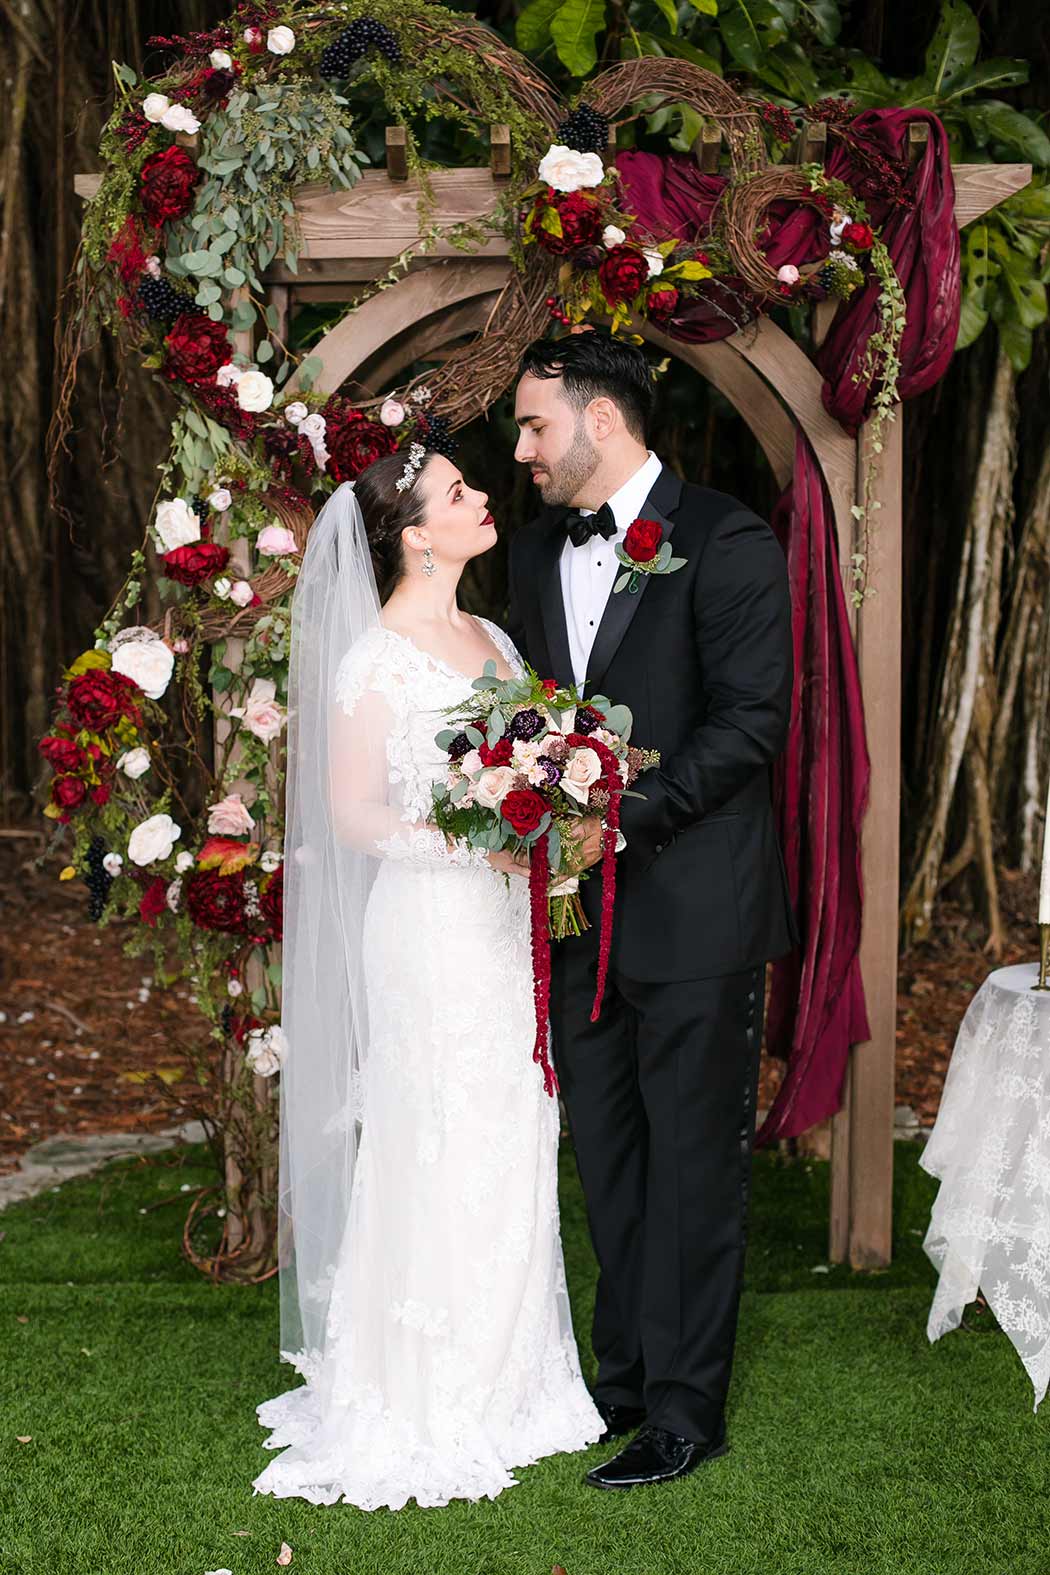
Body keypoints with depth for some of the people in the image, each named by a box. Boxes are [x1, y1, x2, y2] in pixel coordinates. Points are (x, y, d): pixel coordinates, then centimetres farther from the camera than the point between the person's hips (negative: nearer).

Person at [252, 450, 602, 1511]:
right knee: (432, 1154, -1)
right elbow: (353, 816, -12)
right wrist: (472, 840, -21)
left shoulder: (492, 641, 13)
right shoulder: (376, 656, -11)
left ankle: (500, 1378, 24)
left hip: (502, 928, 7)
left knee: (510, 1157, 11)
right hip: (425, 931, -7)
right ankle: (415, 1405, 12)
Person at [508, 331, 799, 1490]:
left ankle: (686, 1408, 12)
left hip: (692, 906, -7)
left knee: (693, 1163, 2)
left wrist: (625, 818, -21)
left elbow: (751, 718, -15)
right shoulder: (536, 553, 12)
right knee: (606, 1155, 15)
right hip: (580, 906, 7)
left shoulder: (725, 542, -9)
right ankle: (628, 1373, 28)